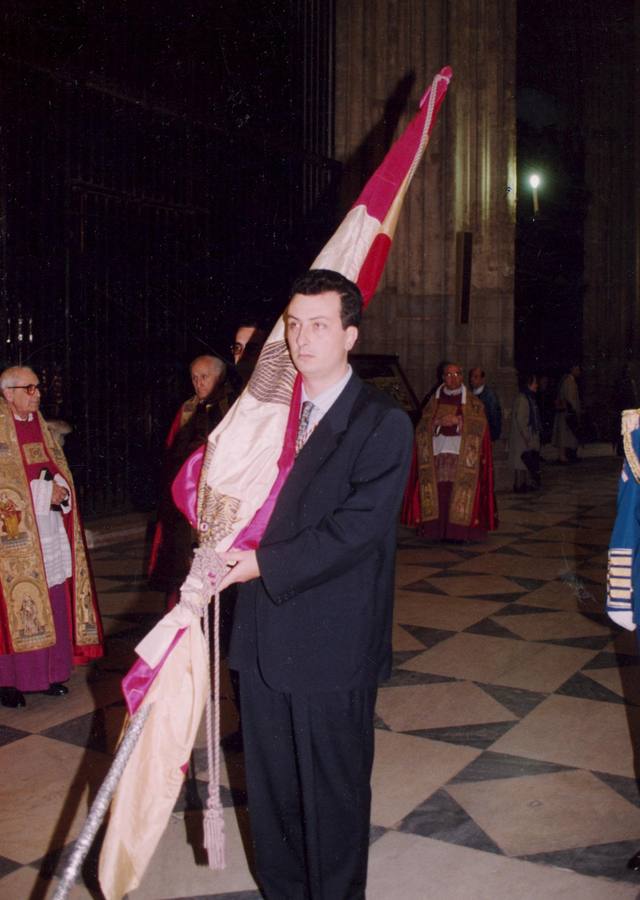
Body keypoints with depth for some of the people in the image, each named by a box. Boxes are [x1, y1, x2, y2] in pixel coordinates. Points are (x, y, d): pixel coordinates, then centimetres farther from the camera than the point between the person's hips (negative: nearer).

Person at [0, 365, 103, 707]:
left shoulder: (39, 426, 15)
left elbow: (60, 471, 17)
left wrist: (59, 490, -4)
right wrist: (45, 493, -15)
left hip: (50, 528, 6)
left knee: (52, 599, 6)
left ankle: (49, 672, 15)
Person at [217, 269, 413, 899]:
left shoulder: (382, 424, -10)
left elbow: (356, 529, -18)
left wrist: (265, 563, -19)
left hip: (332, 646, -5)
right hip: (263, 637, 6)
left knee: (333, 793, 11)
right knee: (270, 787, 19)